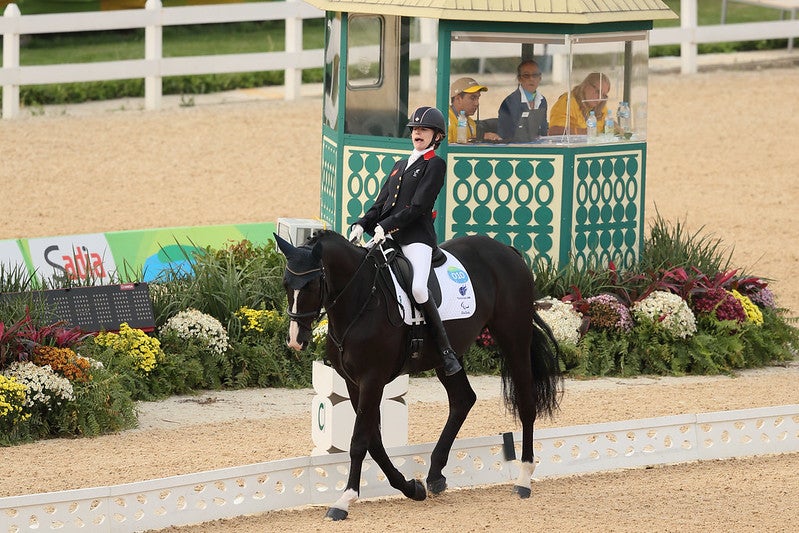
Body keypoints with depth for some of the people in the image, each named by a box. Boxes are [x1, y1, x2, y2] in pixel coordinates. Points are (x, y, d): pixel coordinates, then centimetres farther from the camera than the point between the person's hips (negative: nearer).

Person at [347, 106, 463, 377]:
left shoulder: (435, 165, 1)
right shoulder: (400, 166, 24)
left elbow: (418, 207, -9)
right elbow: (381, 204, 20)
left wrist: (385, 227, -17)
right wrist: (361, 225, 1)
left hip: (417, 237, -8)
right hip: (389, 238, 8)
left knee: (418, 288, -28)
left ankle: (446, 350, -19)